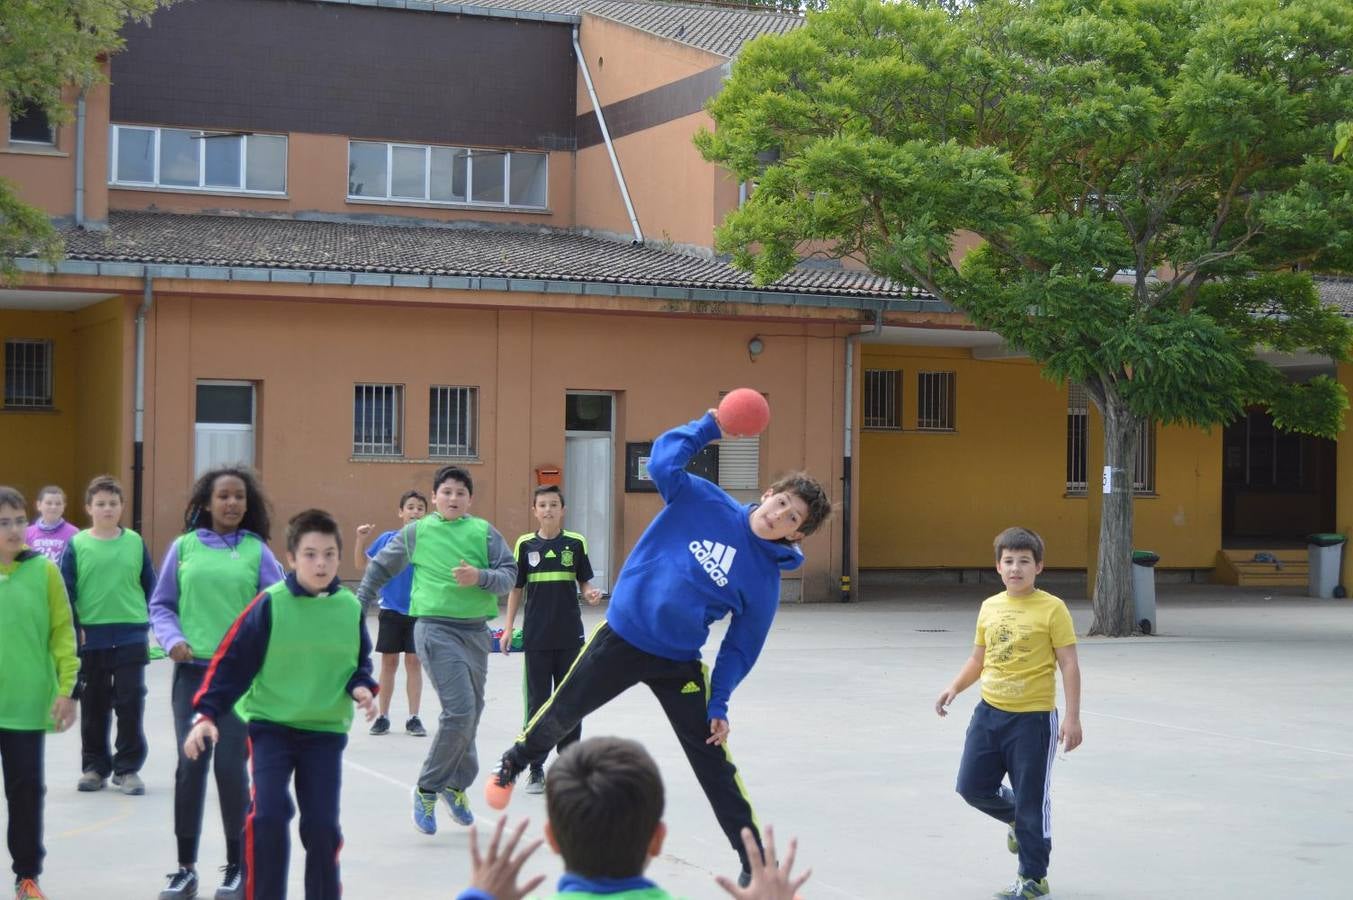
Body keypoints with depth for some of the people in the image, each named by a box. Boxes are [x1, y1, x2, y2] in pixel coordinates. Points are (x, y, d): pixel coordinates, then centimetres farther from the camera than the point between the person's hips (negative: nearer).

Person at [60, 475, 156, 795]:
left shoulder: (135, 542, 1)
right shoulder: (77, 544, -3)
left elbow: (150, 586, 8)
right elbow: (66, 592, -2)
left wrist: (149, 623, 5)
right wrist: (73, 630, -7)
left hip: (131, 637, 0)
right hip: (90, 637, 0)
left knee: (130, 705, 1)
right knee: (94, 706, 10)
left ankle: (128, 768, 10)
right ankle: (94, 767, 21)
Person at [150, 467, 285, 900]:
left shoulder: (256, 550, 1)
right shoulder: (184, 546, 3)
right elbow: (161, 604, 8)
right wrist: (172, 639, -9)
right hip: (193, 670, 1)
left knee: (231, 767, -1)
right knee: (190, 766, 4)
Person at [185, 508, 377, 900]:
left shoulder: (350, 607, -2)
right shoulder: (271, 604, -12)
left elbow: (359, 662, 12)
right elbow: (231, 661, -8)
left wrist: (360, 687, -9)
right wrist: (207, 713, -14)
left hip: (325, 731, 2)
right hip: (270, 725, -2)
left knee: (322, 825, 1)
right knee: (269, 817, -14)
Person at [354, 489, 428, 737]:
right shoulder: (388, 539, 0)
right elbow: (364, 564, 5)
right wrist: (360, 540, -8)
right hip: (391, 611, 1)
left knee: (414, 662, 3)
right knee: (388, 663, 7)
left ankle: (413, 719, 11)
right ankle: (383, 717, 16)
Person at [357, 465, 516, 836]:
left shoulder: (484, 532, 5)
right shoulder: (416, 532, 3)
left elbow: (509, 575, 0)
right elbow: (380, 567, 16)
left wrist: (480, 577, -18)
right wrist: (359, 604, 18)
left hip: (476, 630, 3)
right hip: (436, 628, -3)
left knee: (471, 713, 11)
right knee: (460, 711, -16)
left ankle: (456, 784, 33)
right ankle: (427, 789, 0)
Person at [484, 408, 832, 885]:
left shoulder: (764, 578, -8)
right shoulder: (705, 502, -9)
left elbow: (741, 646, -3)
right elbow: (663, 462, -18)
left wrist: (719, 704, -8)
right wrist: (709, 426, -20)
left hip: (679, 664, 0)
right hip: (620, 638, 0)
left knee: (714, 763, -2)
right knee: (559, 714, 18)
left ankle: (755, 862, 8)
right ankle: (515, 761, 50)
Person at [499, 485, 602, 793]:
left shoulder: (576, 543, 1)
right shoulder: (525, 544, 2)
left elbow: (584, 583, 6)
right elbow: (516, 588, 7)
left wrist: (591, 594, -16)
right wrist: (508, 627, 1)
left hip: (570, 636, 0)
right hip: (536, 637, 0)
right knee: (537, 702, 4)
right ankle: (536, 768, 10)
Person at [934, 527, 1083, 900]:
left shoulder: (1052, 609, -9)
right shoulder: (990, 607, 7)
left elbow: (1069, 665, -9)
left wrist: (1072, 718, -14)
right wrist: (954, 687, 1)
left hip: (1034, 717, -5)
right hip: (990, 712, 6)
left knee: (1031, 799, 1)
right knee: (972, 786, 6)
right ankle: (1016, 820, 36)